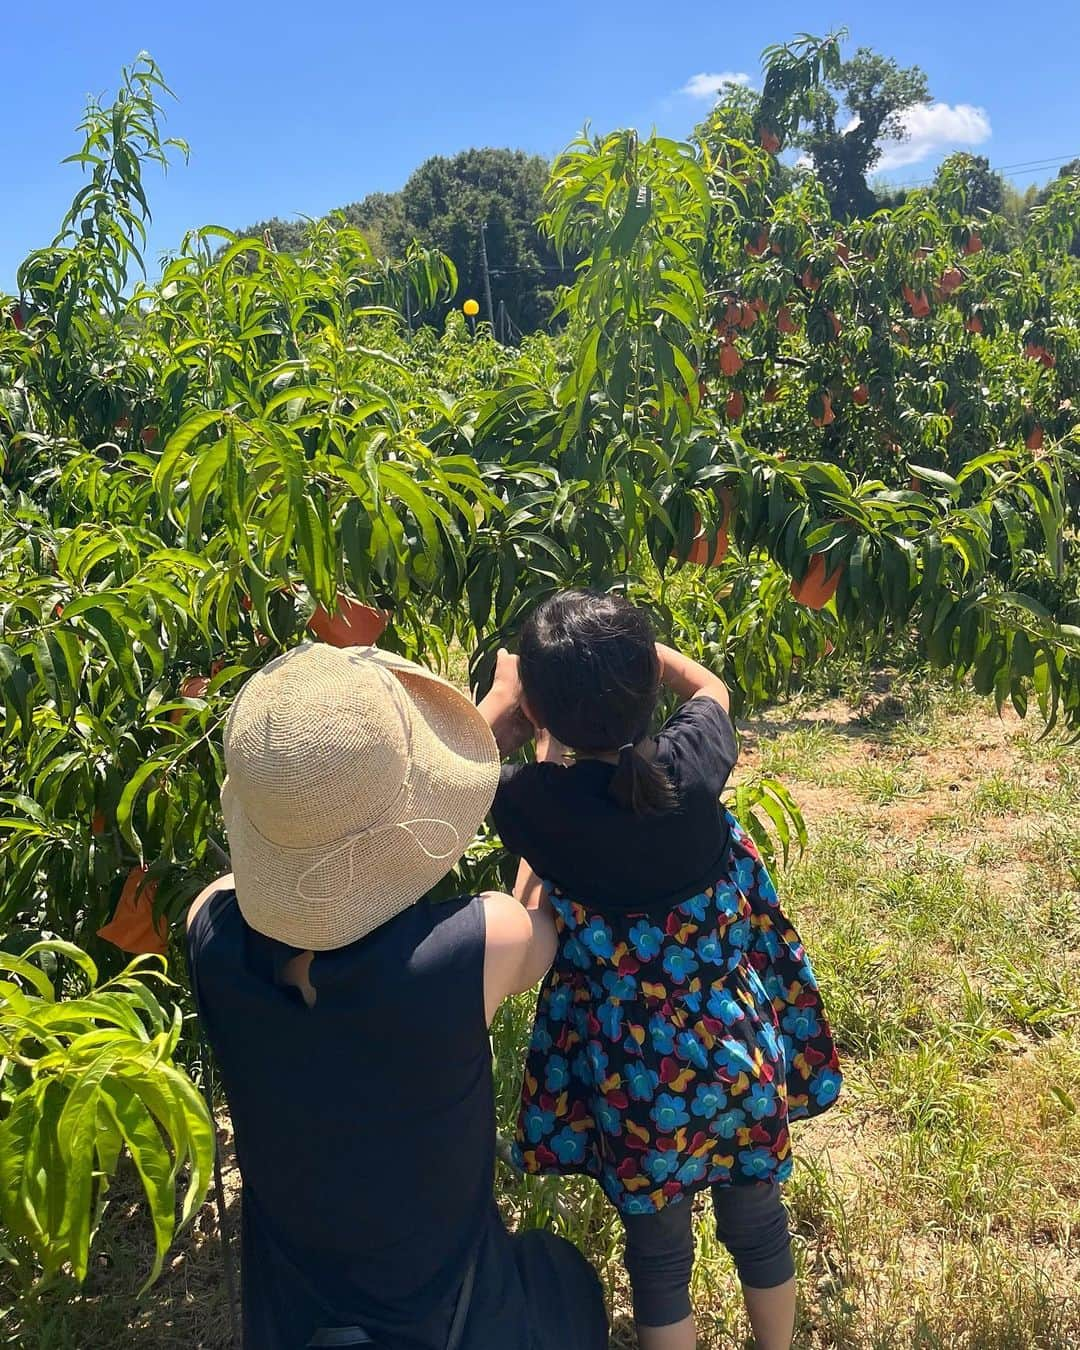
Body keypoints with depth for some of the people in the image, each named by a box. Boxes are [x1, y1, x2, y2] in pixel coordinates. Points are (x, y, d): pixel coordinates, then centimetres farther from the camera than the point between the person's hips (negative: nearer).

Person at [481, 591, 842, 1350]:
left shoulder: (530, 806, -24)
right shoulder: (694, 762, -19)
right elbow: (709, 688, 6)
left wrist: (503, 696, 12)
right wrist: (628, 644, 12)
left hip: (639, 1077, -3)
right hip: (742, 1051, 3)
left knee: (658, 1248, 22)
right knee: (757, 1219, 28)